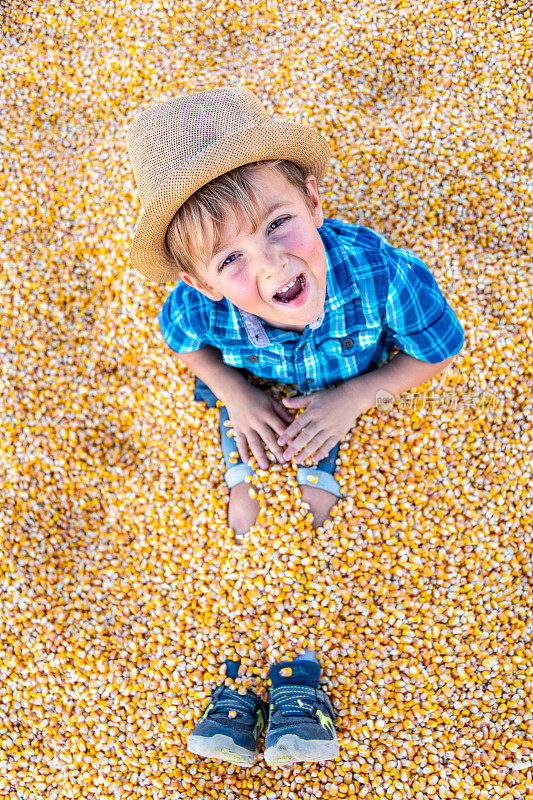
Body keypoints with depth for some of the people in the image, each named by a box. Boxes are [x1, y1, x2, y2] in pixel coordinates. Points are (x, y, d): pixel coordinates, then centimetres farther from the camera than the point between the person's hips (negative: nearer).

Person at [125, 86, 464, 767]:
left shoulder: (381, 273, -42)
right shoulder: (199, 304, -37)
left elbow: (432, 355, -20)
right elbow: (183, 342, -8)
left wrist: (353, 396, -29)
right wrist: (235, 392, -23)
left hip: (342, 394, -1)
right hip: (254, 395, 1)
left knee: (310, 507, -10)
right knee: (247, 511, -6)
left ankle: (295, 666, 7)